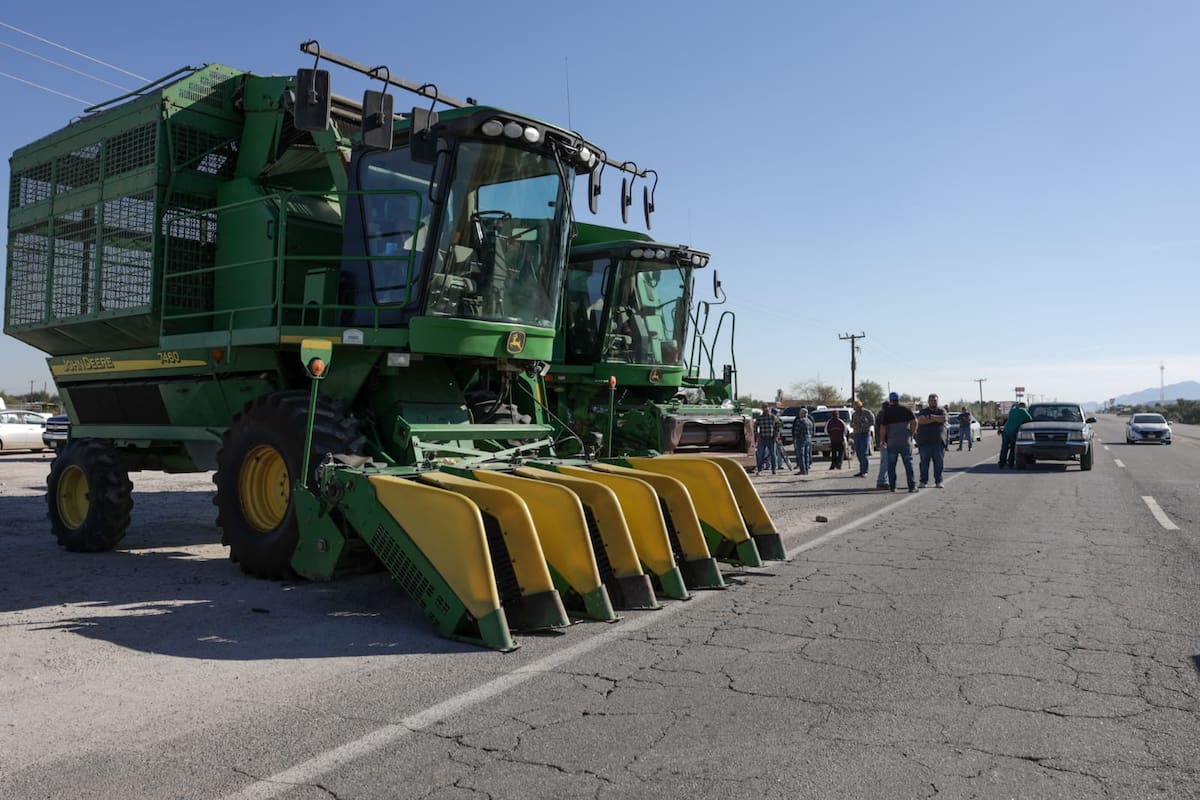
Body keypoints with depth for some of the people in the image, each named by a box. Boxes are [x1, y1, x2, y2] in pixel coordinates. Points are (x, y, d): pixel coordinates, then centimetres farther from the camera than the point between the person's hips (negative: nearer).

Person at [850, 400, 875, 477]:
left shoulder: (867, 412, -5)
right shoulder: (854, 414, 12)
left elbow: (872, 421, -10)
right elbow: (851, 424, 17)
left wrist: (862, 425, -18)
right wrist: (854, 425, -7)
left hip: (865, 434, -6)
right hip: (856, 435, 6)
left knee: (864, 453, -11)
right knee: (859, 453, 4)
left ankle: (865, 471, -10)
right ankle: (861, 471, 9)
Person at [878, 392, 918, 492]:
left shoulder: (886, 412, 0)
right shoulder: (906, 409, 4)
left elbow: (882, 427, -5)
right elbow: (914, 421, -2)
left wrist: (881, 441, 4)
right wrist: (912, 434, 8)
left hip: (891, 441, -1)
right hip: (906, 440, 1)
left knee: (891, 464, 6)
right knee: (908, 463, 4)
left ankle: (892, 486, 4)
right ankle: (911, 486, 0)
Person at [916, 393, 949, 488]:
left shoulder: (941, 410, 11)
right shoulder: (923, 411, 10)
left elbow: (945, 419, -10)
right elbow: (920, 420, -11)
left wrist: (931, 417, -8)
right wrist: (937, 419, -9)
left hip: (938, 441, 0)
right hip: (925, 441, 0)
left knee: (939, 462, 0)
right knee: (924, 462, -1)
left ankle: (938, 481, 8)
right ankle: (924, 481, 5)